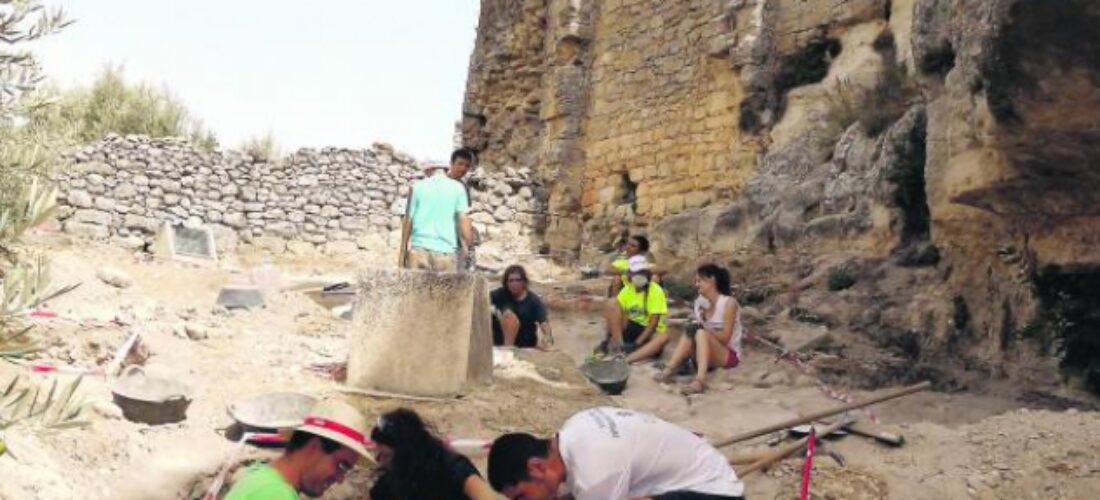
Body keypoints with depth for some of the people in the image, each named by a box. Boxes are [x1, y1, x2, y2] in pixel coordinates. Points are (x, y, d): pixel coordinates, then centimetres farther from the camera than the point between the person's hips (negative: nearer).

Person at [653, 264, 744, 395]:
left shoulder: (728, 303, -11)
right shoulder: (700, 302, 7)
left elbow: (725, 337, -15)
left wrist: (704, 327, -22)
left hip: (729, 355, -5)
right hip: (707, 354, 5)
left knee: (701, 333, -31)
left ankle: (700, 379, -50)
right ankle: (669, 369, -34)